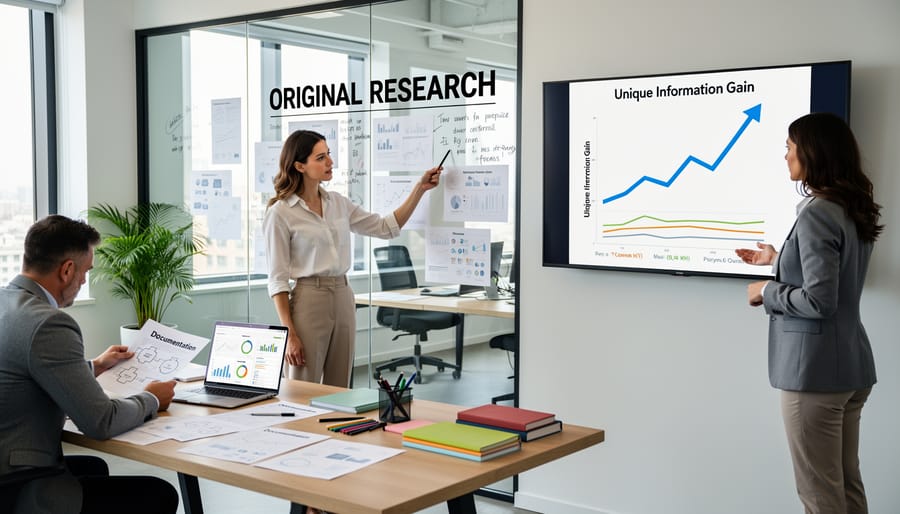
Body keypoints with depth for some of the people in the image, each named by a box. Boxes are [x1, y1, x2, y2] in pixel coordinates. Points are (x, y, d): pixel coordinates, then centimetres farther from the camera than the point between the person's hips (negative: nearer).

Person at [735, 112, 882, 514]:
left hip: (816, 369, -9)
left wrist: (766, 292, -8)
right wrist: (777, 260, 27)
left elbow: (818, 300, -23)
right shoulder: (853, 210, 11)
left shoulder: (817, 212, -18)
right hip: (852, 364, 9)